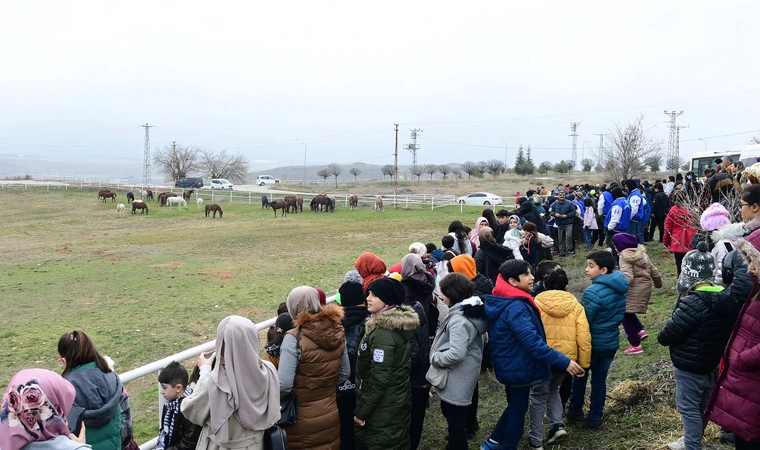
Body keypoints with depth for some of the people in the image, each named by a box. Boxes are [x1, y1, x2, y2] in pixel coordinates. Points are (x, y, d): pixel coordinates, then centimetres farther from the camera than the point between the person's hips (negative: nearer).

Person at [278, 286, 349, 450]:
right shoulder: (337, 332, -3)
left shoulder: (294, 338, -22)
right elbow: (345, 374, 7)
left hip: (302, 422, -5)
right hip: (330, 416, 5)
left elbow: (284, 385, -25)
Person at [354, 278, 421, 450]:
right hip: (397, 401, 9)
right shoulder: (399, 325, 3)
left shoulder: (383, 333, -26)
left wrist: (361, 410, -17)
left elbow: (379, 378, -26)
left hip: (383, 408, -9)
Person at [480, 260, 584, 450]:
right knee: (518, 410, 10)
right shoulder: (516, 307, -28)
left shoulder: (501, 301, 3)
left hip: (509, 366, 9)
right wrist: (564, 362, -30)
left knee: (515, 406, 25)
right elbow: (533, 343, -33)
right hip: (519, 368, -9)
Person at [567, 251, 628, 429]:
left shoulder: (593, 292, -28)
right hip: (611, 342, 6)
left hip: (592, 343, -6)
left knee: (580, 376, 16)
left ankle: (575, 411, 31)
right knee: (600, 380, 14)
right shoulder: (620, 288, -1)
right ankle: (595, 417, 22)